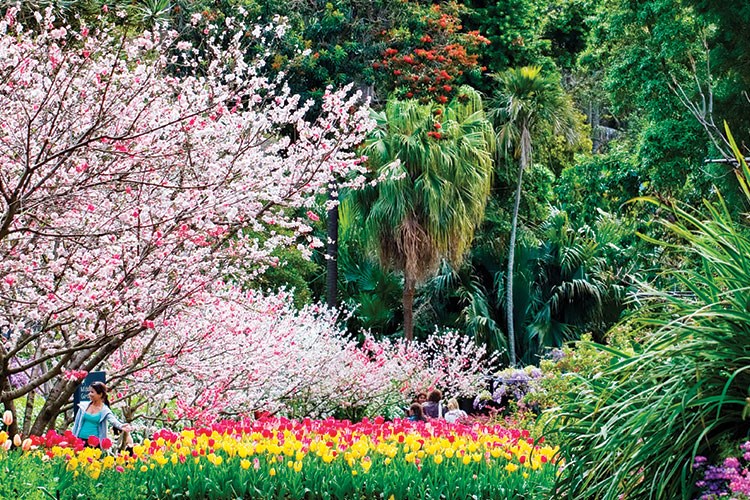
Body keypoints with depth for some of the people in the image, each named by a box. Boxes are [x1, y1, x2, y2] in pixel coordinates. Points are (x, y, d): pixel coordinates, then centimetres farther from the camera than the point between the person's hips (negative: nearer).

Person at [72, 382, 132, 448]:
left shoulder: (105, 411, -5)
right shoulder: (84, 406, 6)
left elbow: (113, 420, -25)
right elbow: (77, 423, 14)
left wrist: (120, 426, -47)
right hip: (81, 440, 3)